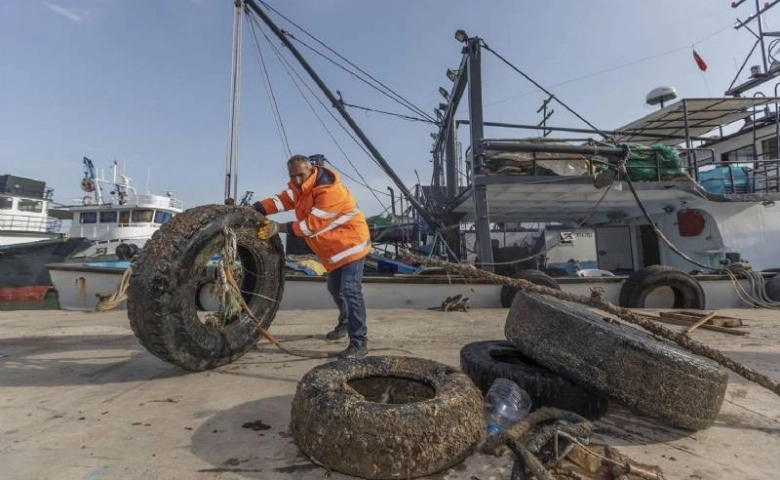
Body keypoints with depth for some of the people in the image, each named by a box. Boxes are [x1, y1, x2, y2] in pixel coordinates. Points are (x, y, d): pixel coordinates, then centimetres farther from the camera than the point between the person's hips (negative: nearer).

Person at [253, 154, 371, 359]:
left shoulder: (329, 190, -29)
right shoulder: (299, 185, 2)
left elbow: (312, 224, -29)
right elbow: (282, 200, -6)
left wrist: (280, 228, -28)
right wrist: (254, 209, -18)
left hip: (351, 242, -10)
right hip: (334, 247, 10)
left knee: (351, 291, -15)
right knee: (335, 288, 22)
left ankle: (359, 343, -8)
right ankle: (345, 323, 46)